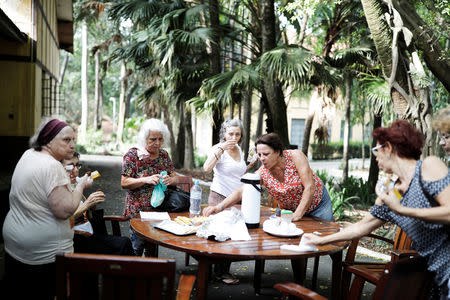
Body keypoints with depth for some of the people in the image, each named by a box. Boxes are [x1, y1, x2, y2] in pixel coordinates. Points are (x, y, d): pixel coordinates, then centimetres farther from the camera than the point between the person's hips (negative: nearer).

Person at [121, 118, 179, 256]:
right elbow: (124, 183, -12)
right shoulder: (133, 154, -7)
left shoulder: (164, 154, 7)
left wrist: (170, 180, -16)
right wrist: (146, 180, -26)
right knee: (137, 247, -3)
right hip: (138, 210, -4)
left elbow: (175, 178, 9)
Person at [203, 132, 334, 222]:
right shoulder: (262, 173, -19)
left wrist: (297, 215, -30)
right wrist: (220, 206, -43)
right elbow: (241, 191, -27)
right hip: (289, 211, 2)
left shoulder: (295, 156, -26)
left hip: (318, 202, -2)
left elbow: (310, 187, -27)